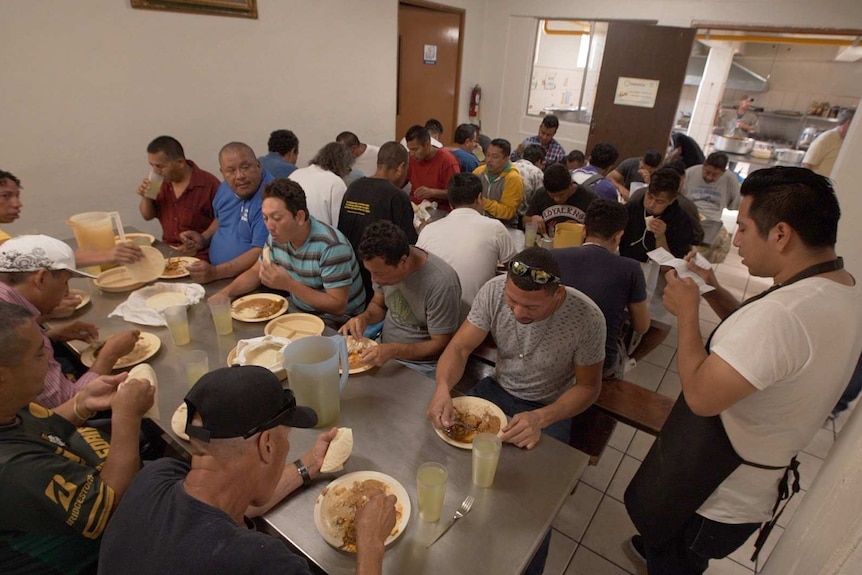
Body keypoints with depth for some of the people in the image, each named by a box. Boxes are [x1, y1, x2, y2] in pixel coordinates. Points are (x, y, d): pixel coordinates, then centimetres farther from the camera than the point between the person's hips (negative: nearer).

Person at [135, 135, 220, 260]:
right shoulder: (161, 181, 6)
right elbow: (148, 216, 17)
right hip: (167, 251, 6)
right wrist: (145, 197, -2)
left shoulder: (209, 184, -14)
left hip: (198, 256, -6)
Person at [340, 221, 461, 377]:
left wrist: (393, 350, -32)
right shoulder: (384, 264, -8)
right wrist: (364, 317, -11)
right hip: (382, 348, 7)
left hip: (419, 365, -6)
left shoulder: (441, 283, -28)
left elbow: (441, 346, -20)